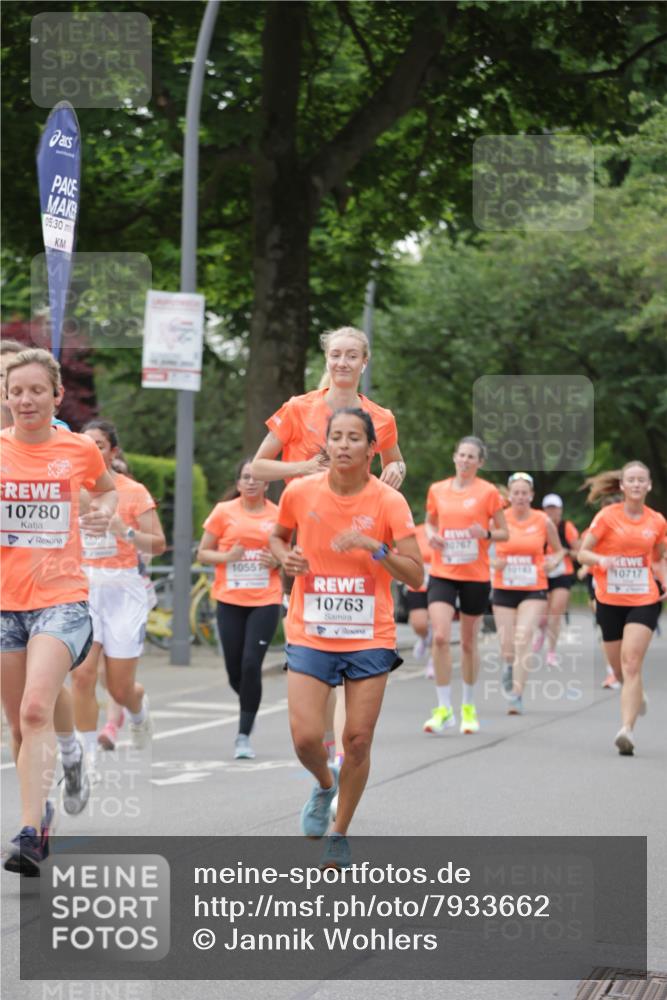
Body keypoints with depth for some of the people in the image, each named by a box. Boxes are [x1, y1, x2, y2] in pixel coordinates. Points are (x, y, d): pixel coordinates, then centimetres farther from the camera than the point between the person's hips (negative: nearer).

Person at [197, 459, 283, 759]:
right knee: (235, 670, 4)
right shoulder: (224, 512, 2)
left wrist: (278, 561, -6)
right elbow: (202, 553, 6)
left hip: (265, 602, -1)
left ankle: (244, 736, -4)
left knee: (251, 664, -13)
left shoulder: (277, 515, 3)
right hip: (230, 601, 1)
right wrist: (227, 556, -12)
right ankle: (249, 706, 38)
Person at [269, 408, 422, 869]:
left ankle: (340, 834, 21)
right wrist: (286, 558, -5)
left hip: (370, 637, -1)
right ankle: (325, 784, 26)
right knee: (306, 737, -10)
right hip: (310, 635, 1)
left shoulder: (389, 502, -8)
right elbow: (277, 537, 17)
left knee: (358, 740, 1)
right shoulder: (300, 493, -3)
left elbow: (416, 576, -9)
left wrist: (376, 547, -24)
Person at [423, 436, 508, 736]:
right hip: (442, 574, 1)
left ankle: (468, 707, 26)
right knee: (440, 637, -15)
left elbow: (504, 532, 3)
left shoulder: (488, 492, -2)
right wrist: (431, 535, -2)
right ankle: (443, 709, -9)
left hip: (475, 576, -1)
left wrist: (486, 533, -18)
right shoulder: (437, 490, 5)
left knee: (469, 642, 9)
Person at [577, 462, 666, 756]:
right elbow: (582, 553, -4)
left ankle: (627, 729, -21)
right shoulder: (607, 516, -4)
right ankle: (637, 696, 47)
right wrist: (600, 559, -25)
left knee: (631, 663, -17)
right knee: (620, 670, 12)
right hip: (609, 601, 0)